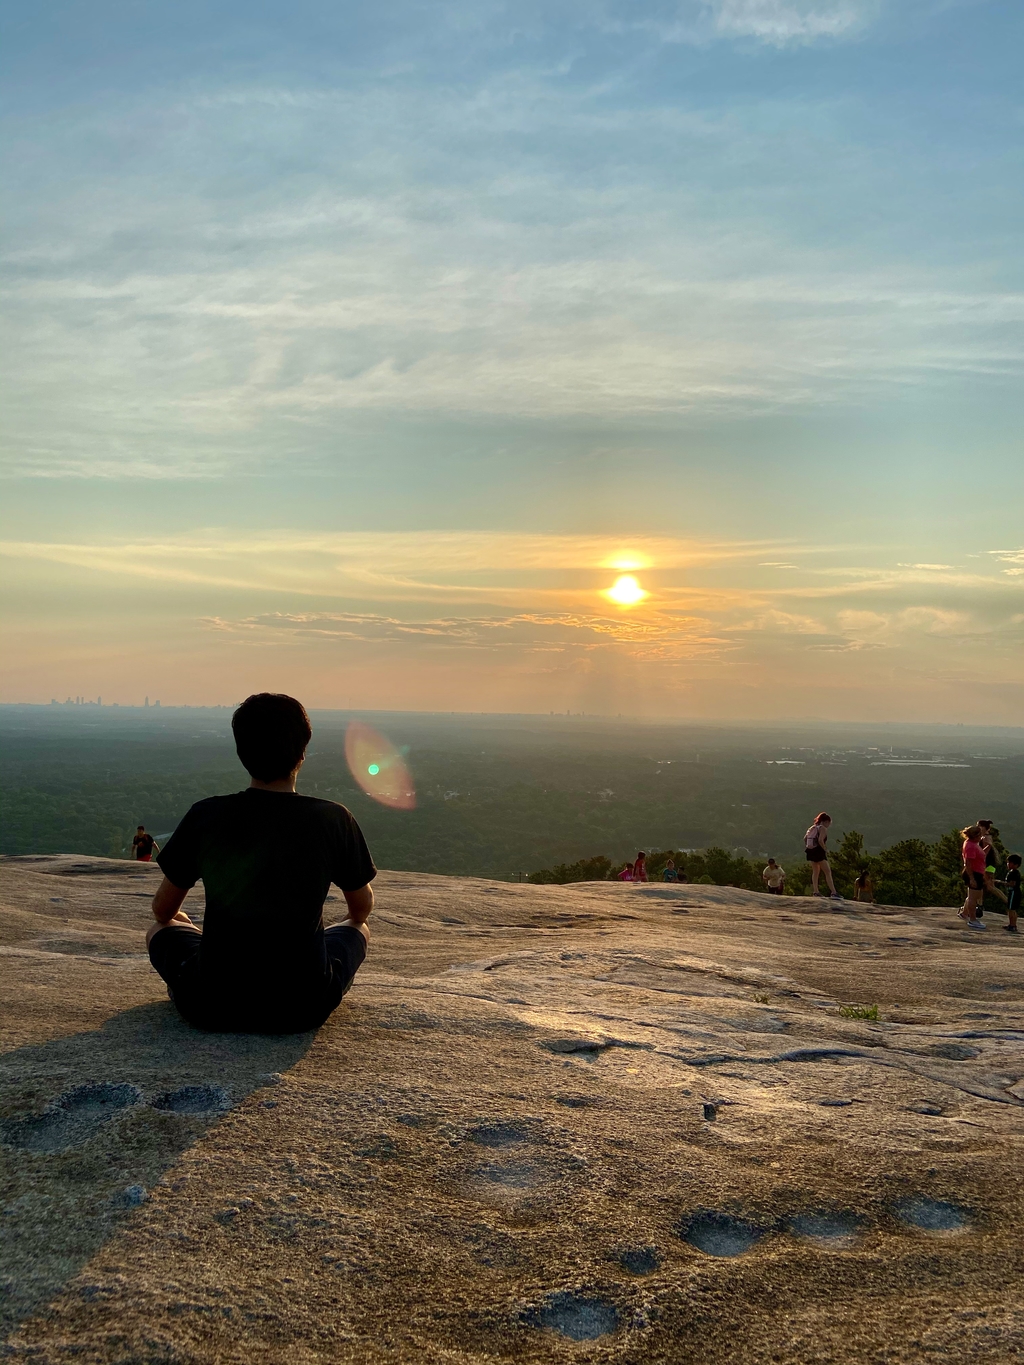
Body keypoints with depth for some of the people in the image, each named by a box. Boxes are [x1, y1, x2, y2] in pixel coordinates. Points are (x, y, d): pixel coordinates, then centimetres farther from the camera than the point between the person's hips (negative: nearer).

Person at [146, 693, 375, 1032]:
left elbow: (162, 911, 7)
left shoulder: (205, 815, -8)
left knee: (160, 931, 29)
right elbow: (362, 909, 8)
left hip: (214, 1009, 0)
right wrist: (354, 923, 34)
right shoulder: (333, 819, -10)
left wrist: (178, 920, 33)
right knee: (358, 931, 29)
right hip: (304, 1010, 0)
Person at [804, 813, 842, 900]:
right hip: (818, 852, -8)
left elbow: (805, 838, 11)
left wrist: (807, 847, 14)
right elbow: (820, 840, -20)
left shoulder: (812, 828, 16)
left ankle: (815, 891, 16)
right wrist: (825, 850, -11)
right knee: (828, 872, -5)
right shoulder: (823, 828, -7)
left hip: (810, 852, 8)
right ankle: (834, 893, -12)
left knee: (815, 871, 20)